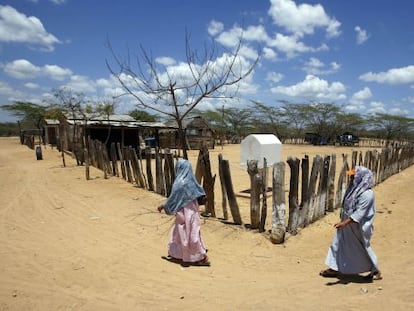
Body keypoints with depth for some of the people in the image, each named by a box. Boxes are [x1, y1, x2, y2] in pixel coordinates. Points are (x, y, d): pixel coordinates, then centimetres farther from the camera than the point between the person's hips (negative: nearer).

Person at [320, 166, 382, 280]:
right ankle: (335, 268, 23)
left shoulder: (367, 194, -26)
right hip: (347, 223, 8)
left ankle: (376, 271, 33)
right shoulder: (354, 188, 1)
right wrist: (343, 221, 19)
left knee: (363, 248, 10)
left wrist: (344, 223, -33)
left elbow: (359, 213, -29)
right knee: (339, 244, 11)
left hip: (359, 227, -8)